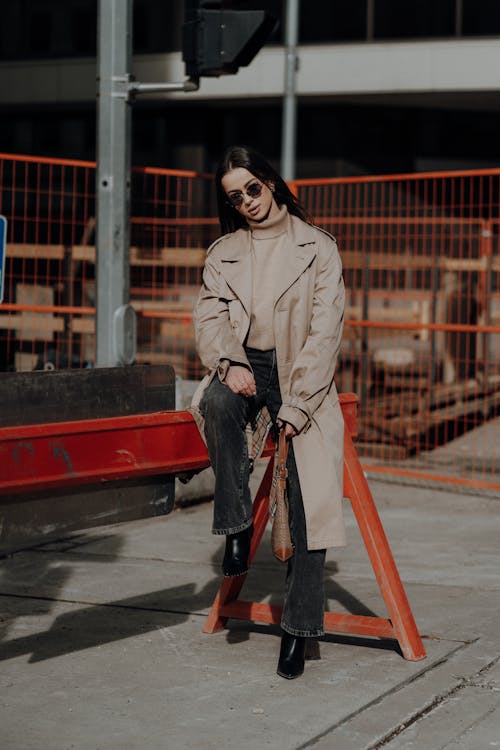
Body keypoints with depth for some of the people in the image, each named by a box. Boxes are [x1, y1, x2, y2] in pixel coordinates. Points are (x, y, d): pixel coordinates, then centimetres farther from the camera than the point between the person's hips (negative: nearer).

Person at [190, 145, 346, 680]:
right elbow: (209, 319, 3)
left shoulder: (318, 248, 3)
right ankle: (236, 526, -24)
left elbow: (325, 331, -4)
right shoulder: (222, 253, 13)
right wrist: (229, 363, -20)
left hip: (301, 378, -2)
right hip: (244, 369, 2)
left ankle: (299, 627, -13)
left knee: (309, 498, -17)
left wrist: (296, 404, -14)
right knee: (219, 402, -36)